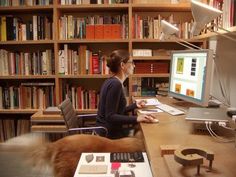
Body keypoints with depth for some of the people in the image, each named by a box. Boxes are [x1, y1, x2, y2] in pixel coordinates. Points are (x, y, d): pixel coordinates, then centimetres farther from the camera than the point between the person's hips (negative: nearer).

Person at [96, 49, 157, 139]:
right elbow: (110, 117, -23)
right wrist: (136, 119, -28)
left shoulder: (112, 81, 10)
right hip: (110, 133, -9)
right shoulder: (115, 84, -20)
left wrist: (135, 105, 22)